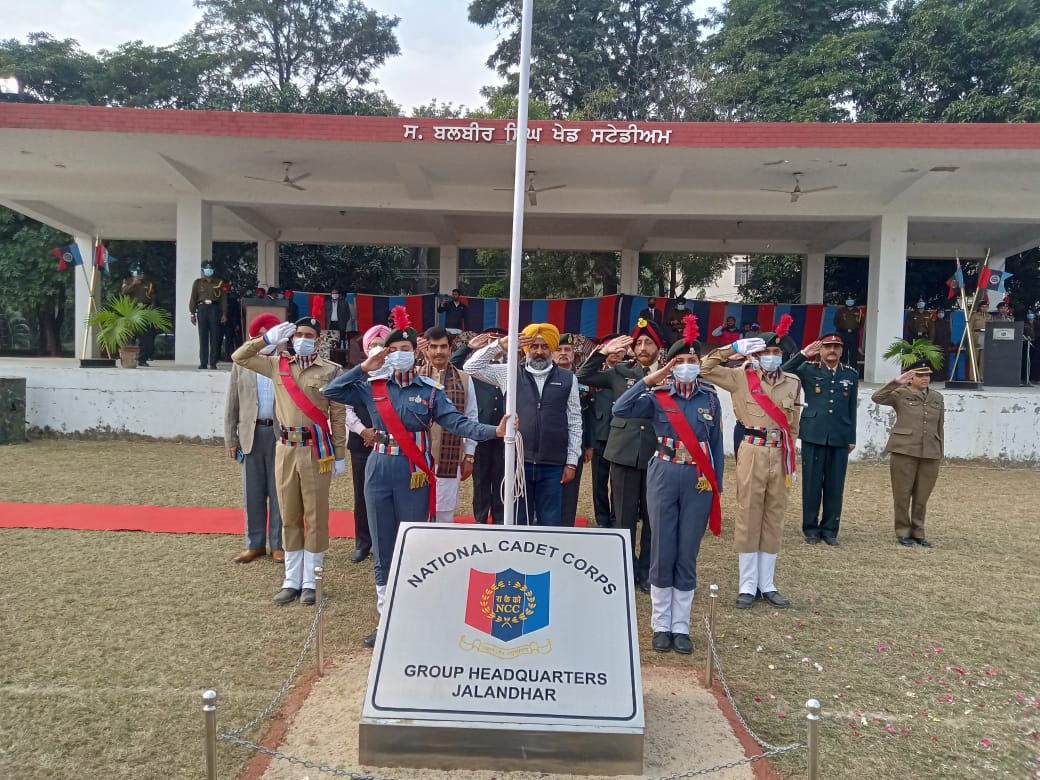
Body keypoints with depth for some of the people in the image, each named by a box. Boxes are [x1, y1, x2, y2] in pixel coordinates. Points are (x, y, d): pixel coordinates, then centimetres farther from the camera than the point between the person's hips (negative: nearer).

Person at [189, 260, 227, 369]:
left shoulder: (219, 282, 10)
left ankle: (213, 362, 0)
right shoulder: (197, 282, 12)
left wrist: (224, 313, -1)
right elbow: (193, 298, 9)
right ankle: (203, 362, 2)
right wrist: (192, 314, 1)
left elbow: (223, 298, 7)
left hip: (215, 308, -1)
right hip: (202, 308, 1)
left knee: (215, 337, -4)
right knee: (203, 337, 0)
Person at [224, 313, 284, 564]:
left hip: (281, 433, -2)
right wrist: (230, 438, 5)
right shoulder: (241, 363, 7)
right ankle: (255, 544, 20)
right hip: (251, 433, 2)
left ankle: (278, 544, 15)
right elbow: (232, 403, 8)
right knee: (252, 492, 9)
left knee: (279, 492, 5)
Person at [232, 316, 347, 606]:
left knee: (316, 517, 3)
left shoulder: (330, 370, -4)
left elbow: (338, 416, -3)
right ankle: (292, 580, 21)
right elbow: (239, 357, 14)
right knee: (289, 518, 11)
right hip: (286, 449, 4)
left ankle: (310, 582, 14)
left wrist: (339, 455, -4)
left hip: (316, 451, -4)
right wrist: (267, 338, 1)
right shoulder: (277, 365, 8)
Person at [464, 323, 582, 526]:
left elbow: (574, 423, 6)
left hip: (553, 466, 0)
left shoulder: (567, 379, 5)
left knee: (550, 525, 7)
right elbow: (471, 366, 3)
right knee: (518, 523, 9)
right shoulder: (509, 373, 5)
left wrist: (572, 462, 3)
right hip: (518, 463, 0)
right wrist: (499, 344, -6)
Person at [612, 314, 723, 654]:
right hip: (663, 478, -1)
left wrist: (716, 487, 5)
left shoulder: (710, 398, 4)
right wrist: (651, 377, -19)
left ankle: (681, 626, 19)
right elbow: (620, 409, -19)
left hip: (699, 482, 1)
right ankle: (661, 625, 18)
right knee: (662, 554, 5)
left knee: (687, 555, 7)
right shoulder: (657, 396, -2)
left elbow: (716, 445, 9)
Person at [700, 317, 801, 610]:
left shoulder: (792, 382, 8)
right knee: (748, 518, 2)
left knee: (774, 520, 9)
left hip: (781, 454, 3)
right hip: (753, 453, -3)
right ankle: (748, 586, 11)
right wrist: (735, 348, -12)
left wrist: (792, 459, 14)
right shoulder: (741, 377, -1)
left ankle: (767, 584, 20)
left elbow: (794, 425, 14)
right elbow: (704, 368, -8)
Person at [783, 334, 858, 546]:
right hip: (813, 435, -2)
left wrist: (852, 438, 12)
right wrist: (803, 354, -13)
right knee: (812, 483, 3)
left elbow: (852, 408, 13)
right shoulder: (808, 369, 3)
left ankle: (830, 529, 17)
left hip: (840, 438, 2)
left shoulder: (851, 374, 11)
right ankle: (811, 528, 14)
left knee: (835, 485, 6)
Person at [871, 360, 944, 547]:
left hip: (930, 454, 4)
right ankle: (903, 531, 17)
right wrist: (896, 382, -23)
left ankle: (918, 532, 22)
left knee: (922, 497, 8)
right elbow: (877, 398, -16)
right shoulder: (901, 394, 0)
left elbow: (940, 427, 16)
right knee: (902, 494, 4)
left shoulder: (937, 397, 13)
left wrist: (940, 454, 14)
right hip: (903, 451, -3)